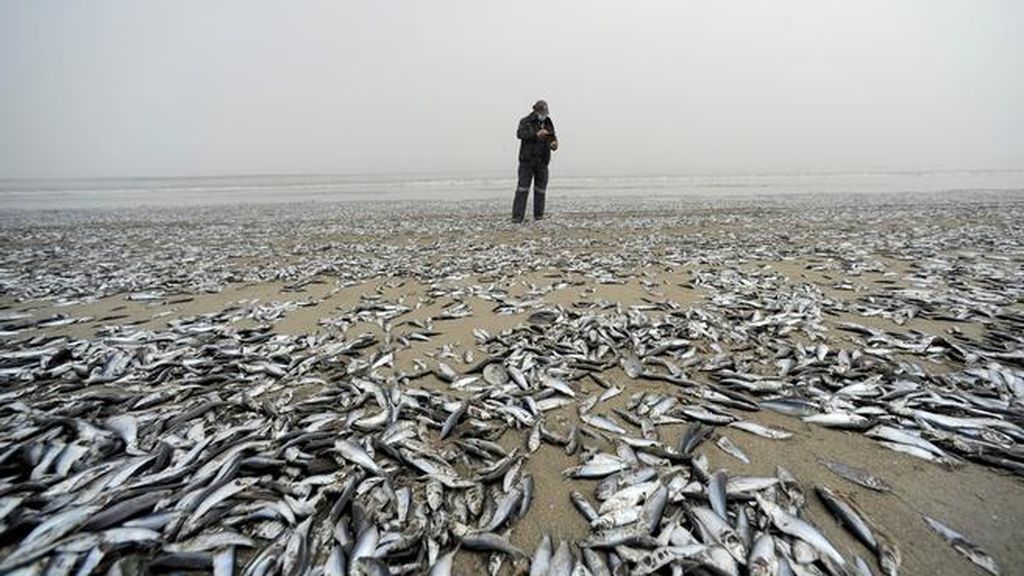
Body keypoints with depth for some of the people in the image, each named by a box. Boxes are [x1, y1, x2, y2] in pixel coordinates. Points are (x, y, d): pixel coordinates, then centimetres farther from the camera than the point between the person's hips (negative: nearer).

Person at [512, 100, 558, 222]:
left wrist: (554, 144, -23)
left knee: (540, 189, 2)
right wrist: (536, 134, -37)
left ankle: (538, 216, 9)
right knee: (523, 187, -9)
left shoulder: (549, 124, 10)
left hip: (542, 161, 3)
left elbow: (552, 140, 2)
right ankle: (517, 216, -10)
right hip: (527, 159, -3)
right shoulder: (525, 122, -3)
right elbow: (520, 134, -23)